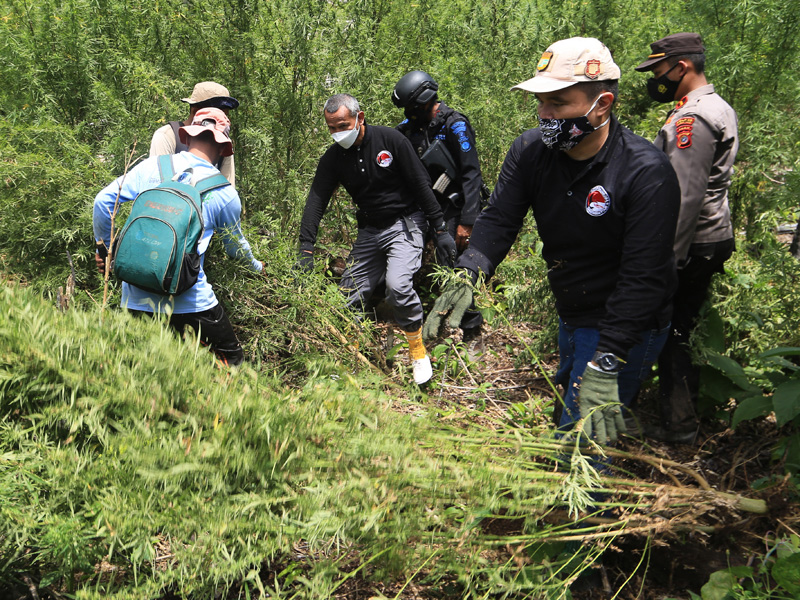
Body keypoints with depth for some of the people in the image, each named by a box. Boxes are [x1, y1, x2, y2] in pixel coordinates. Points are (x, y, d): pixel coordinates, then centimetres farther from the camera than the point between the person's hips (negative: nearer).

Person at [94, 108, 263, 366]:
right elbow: (236, 247, 16)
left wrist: (104, 248, 18)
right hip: (190, 303, -3)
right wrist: (257, 266, 38)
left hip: (136, 298, 3)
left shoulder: (151, 167, 4)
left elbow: (103, 201, 3)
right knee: (231, 360, 11)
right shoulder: (224, 193, 1)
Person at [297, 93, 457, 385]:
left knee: (397, 285, -27)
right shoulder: (333, 158, -2)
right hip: (370, 230, 5)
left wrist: (441, 230, -11)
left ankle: (418, 352, -6)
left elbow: (421, 184, -10)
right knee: (348, 297, -1)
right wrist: (305, 249, -21)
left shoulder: (390, 139, -13)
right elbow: (316, 200, -9)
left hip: (405, 223, -5)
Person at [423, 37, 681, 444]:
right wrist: (466, 276, -36)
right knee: (566, 401, 28)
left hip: (625, 328, -7)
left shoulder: (647, 174, -27)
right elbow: (499, 220, -14)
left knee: (584, 438, -8)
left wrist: (604, 366, -37)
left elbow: (643, 277, -30)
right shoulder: (529, 152, -9)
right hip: (570, 318, 7)